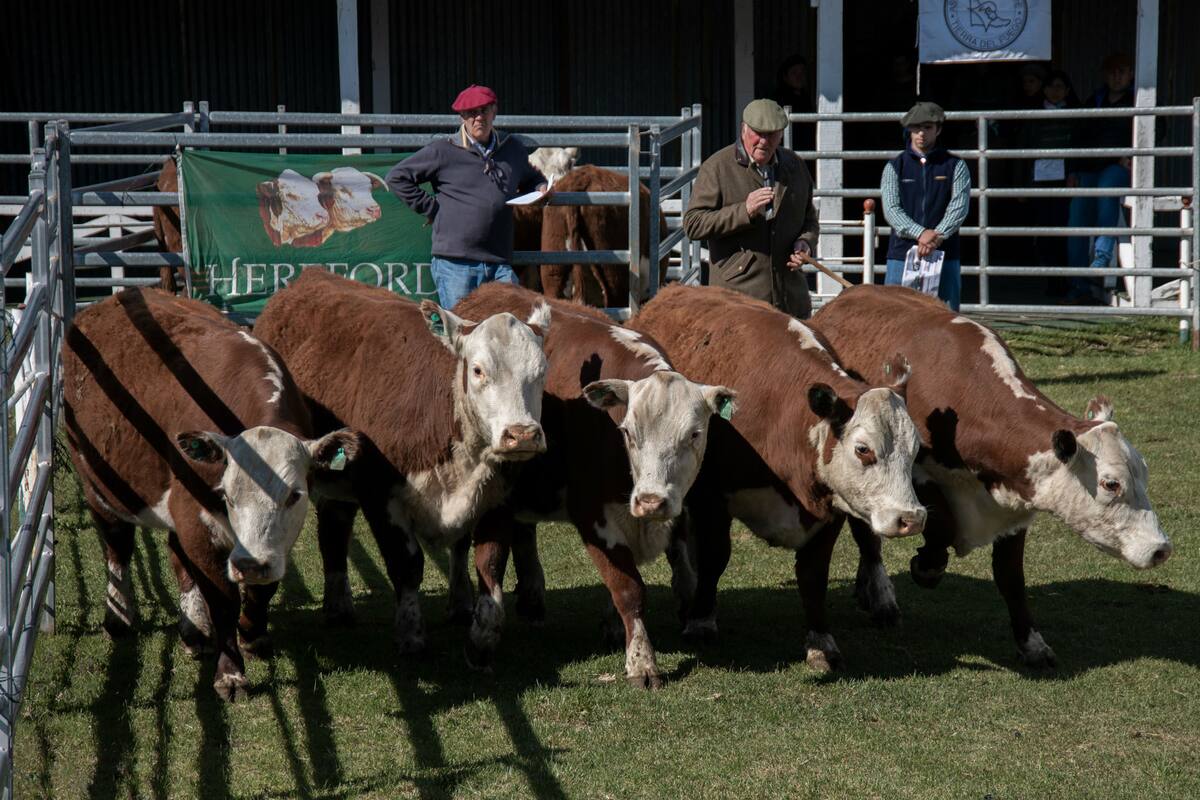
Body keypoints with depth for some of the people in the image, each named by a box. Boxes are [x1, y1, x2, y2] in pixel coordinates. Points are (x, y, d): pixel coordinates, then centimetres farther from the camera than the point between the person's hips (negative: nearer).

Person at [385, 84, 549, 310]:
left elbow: (531, 179, 35)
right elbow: (396, 177, 5)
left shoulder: (513, 149, 16)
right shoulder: (443, 151, 2)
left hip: (500, 264, 4)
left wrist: (541, 189, 11)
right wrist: (430, 208, 0)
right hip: (455, 264, -4)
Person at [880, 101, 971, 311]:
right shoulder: (894, 167, 9)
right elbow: (891, 209, -3)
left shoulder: (955, 166, 8)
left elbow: (959, 206, -3)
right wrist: (920, 233, -19)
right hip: (902, 254, 0)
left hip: (944, 256, 0)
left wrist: (937, 237, -20)